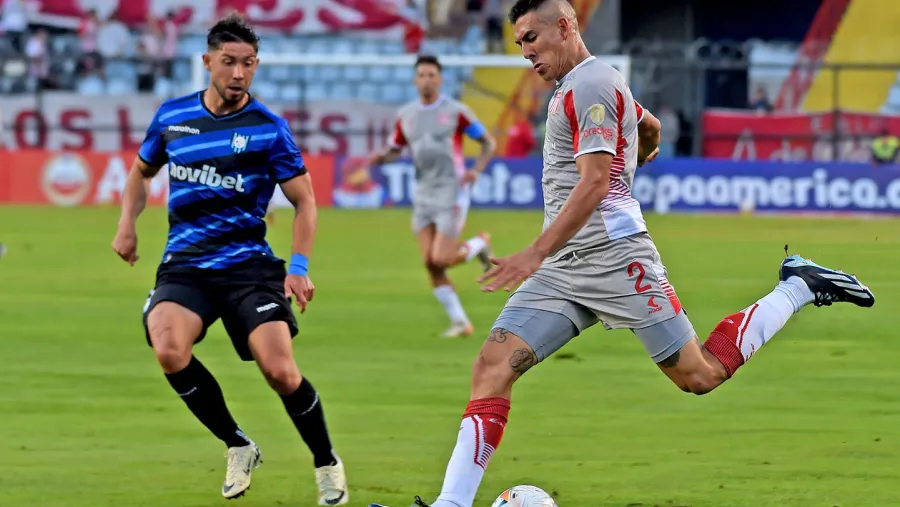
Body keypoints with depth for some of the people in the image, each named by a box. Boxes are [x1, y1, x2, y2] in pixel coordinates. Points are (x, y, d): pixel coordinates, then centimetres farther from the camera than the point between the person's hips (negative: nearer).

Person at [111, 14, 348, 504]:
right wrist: (127, 224, 10)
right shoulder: (172, 116, 6)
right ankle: (237, 446, -4)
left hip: (248, 266, -2)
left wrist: (299, 267, -9)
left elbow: (304, 201, 3)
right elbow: (142, 170, 25)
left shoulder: (268, 128, -2)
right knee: (170, 351, -27)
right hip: (184, 266, 2)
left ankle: (327, 463, 10)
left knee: (280, 371, -18)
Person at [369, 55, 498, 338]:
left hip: (452, 194, -5)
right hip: (423, 195, 5)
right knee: (430, 264, -2)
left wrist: (477, 170, -15)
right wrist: (381, 157, -7)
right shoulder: (405, 115, 7)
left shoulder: (456, 112, -6)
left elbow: (488, 143, 1)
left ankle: (479, 245, 19)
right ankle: (460, 322, 8)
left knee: (441, 260, -13)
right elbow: (395, 150, 16)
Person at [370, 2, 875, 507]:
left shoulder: (591, 85, -11)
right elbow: (650, 130, 36)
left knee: (701, 376, -1)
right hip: (563, 270, 9)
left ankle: (799, 288, 18)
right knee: (493, 366, -9)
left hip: (613, 256, -9)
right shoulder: (578, 85, 18)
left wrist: (537, 253, -27)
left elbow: (594, 184, -21)